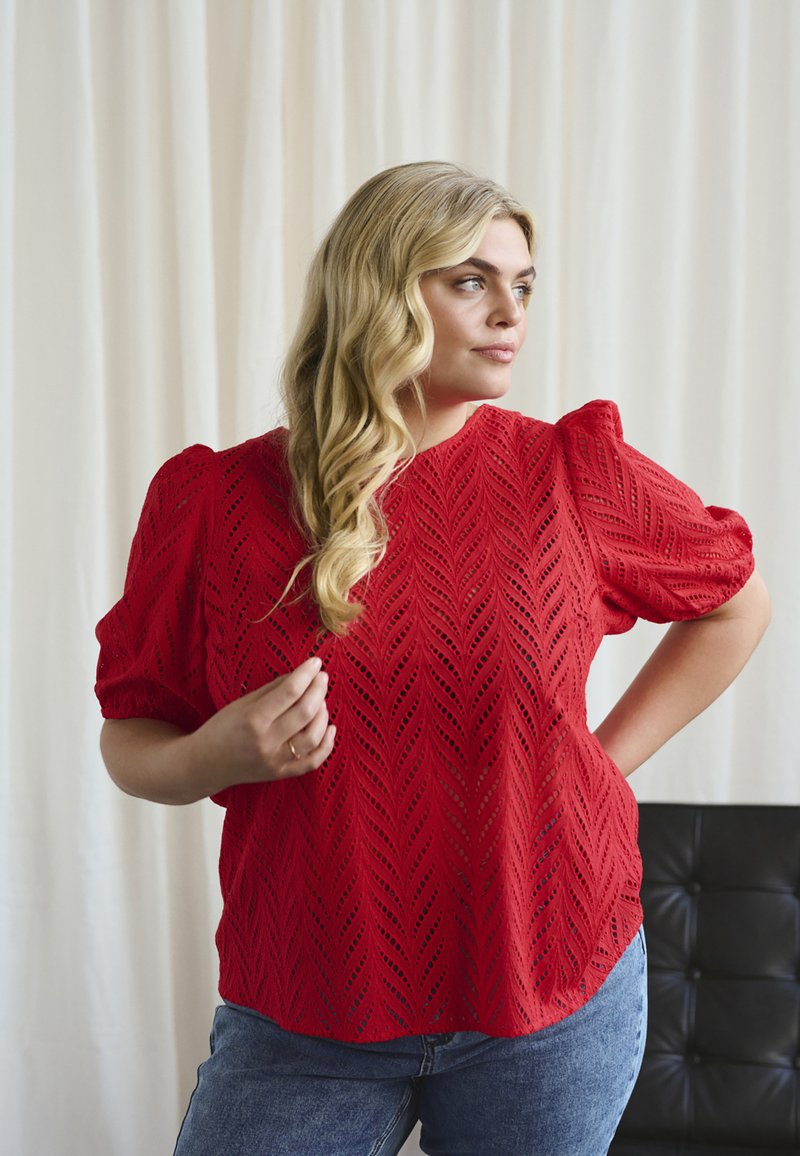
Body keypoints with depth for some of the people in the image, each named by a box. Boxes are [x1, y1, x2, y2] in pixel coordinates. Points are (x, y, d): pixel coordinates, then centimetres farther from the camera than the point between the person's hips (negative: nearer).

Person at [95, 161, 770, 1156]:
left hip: (556, 1000, 1)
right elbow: (129, 737, 4)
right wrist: (215, 757, -18)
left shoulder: (574, 475, -4)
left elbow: (736, 601, 12)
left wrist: (606, 762, 3)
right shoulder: (216, 500, -6)